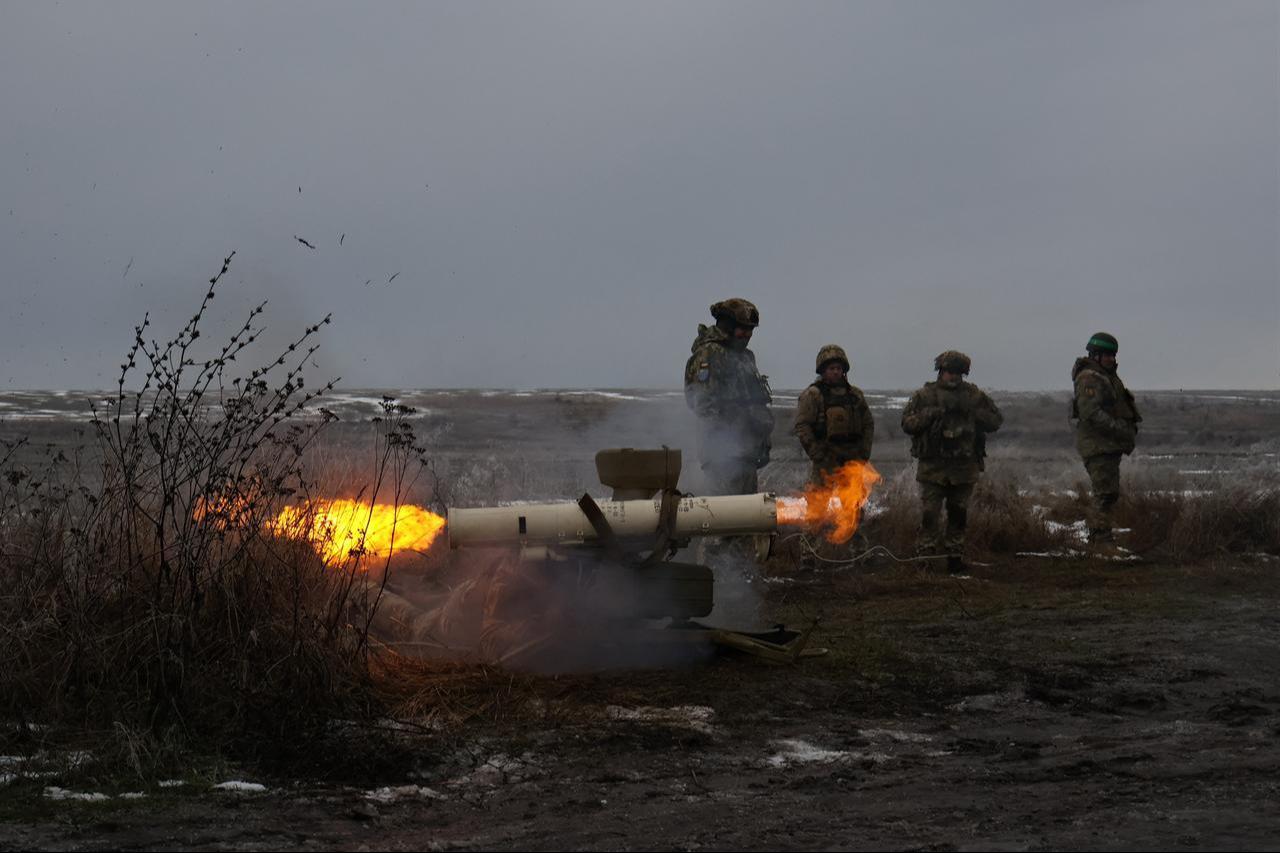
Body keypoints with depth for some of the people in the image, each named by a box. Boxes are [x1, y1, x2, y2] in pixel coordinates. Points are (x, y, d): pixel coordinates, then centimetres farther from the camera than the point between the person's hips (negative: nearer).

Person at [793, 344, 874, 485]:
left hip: (853, 462, 5)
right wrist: (818, 456, -12)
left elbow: (868, 424, 20)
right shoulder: (812, 395, 0)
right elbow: (801, 427, -6)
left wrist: (864, 454, 8)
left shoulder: (855, 394, 16)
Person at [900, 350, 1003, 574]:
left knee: (958, 515, 10)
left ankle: (955, 556, 20)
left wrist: (971, 411, -10)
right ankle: (927, 556, 3)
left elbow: (995, 421, 5)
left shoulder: (974, 396, 7)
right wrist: (933, 412, -16)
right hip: (933, 467, -2)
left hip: (964, 468, 2)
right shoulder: (925, 396, 3)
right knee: (929, 515, -4)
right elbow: (907, 423, -3)